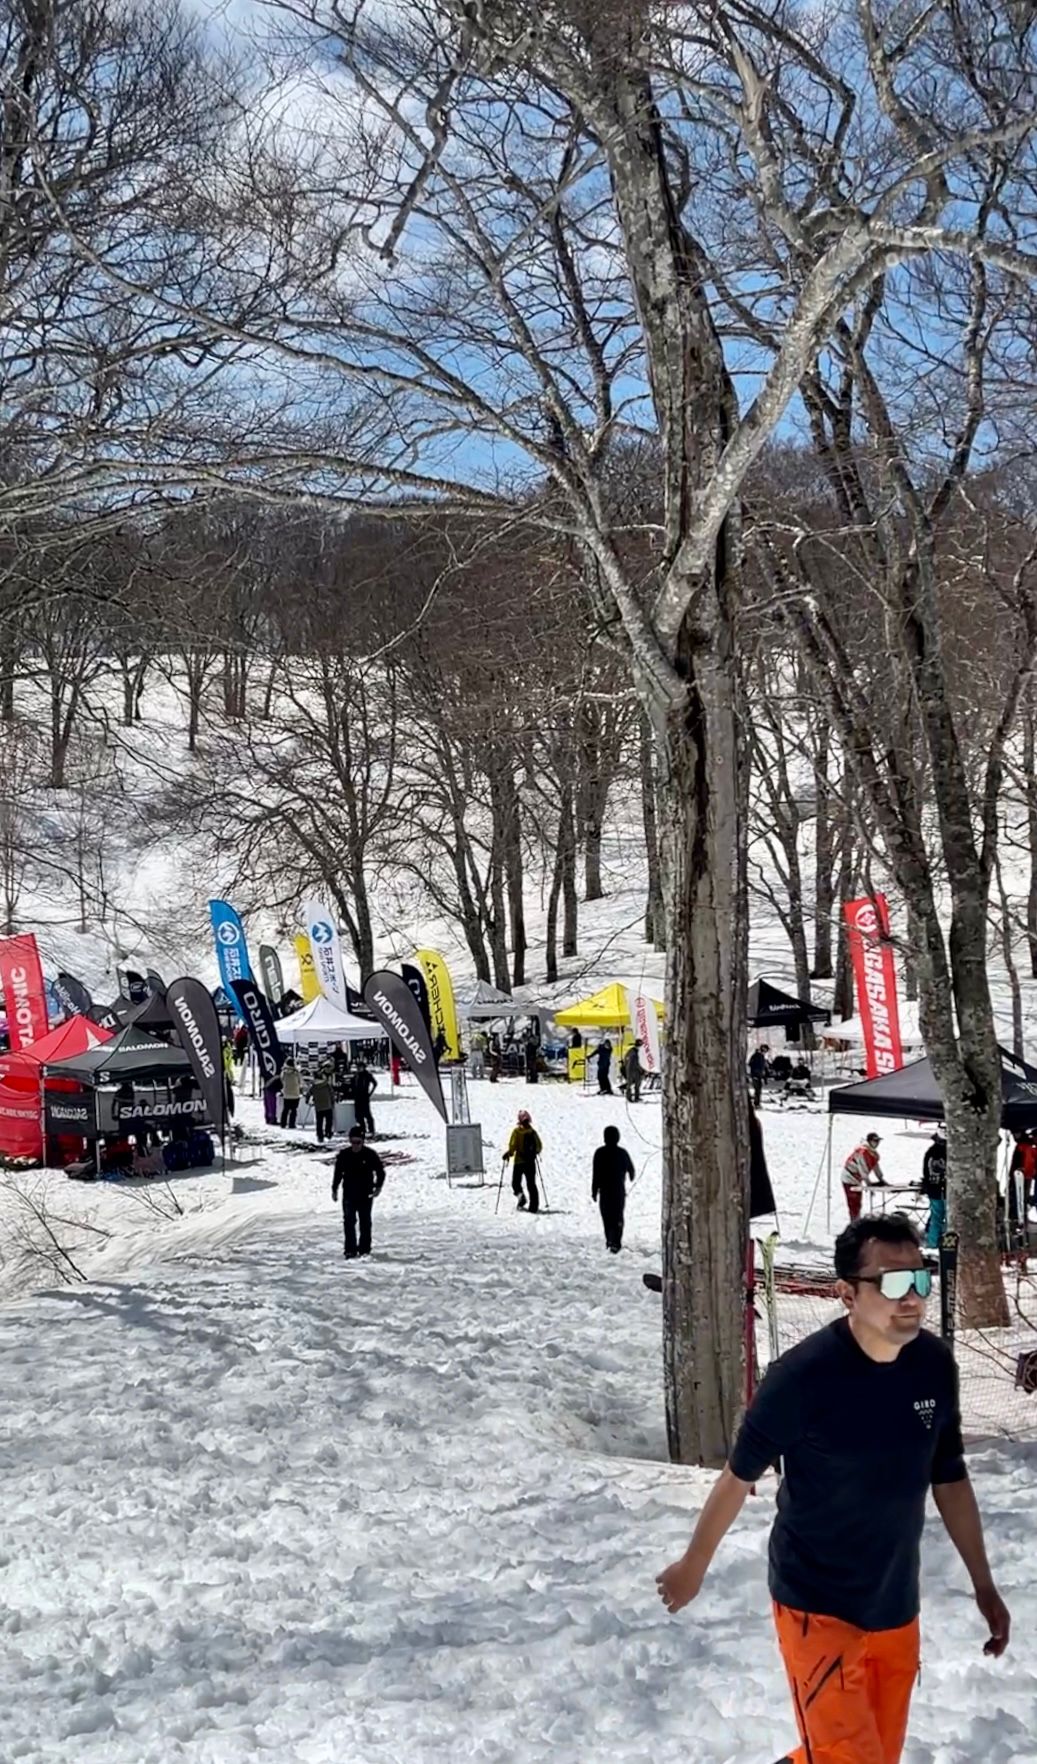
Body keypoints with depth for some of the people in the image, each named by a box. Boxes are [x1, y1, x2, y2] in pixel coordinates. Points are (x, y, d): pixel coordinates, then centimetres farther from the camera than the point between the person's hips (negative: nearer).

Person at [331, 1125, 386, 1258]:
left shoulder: (370, 1155, -7)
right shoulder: (344, 1155, -3)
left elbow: (380, 1171, 2)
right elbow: (338, 1173, 9)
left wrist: (378, 1186, -8)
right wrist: (334, 1189, 9)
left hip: (365, 1195, -1)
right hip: (349, 1195, 1)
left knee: (365, 1222, 6)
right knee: (349, 1222, -6)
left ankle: (364, 1249, 15)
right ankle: (350, 1250, -3)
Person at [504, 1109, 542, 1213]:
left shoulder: (517, 1131, -9)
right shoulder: (533, 1131, 2)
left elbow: (513, 1145, -15)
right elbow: (539, 1147, 7)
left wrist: (508, 1154, 1)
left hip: (519, 1161, -3)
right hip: (531, 1162, 3)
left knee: (516, 1183, 10)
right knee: (531, 1184, 9)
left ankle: (520, 1196, -19)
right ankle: (534, 1206, 3)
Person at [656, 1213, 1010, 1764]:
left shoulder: (935, 1364, -8)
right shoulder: (803, 1375, -23)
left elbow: (949, 1478, 6)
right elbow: (740, 1476, -10)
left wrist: (983, 1585, 10)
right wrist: (693, 1566, 2)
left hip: (896, 1605, 5)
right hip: (817, 1605, -5)